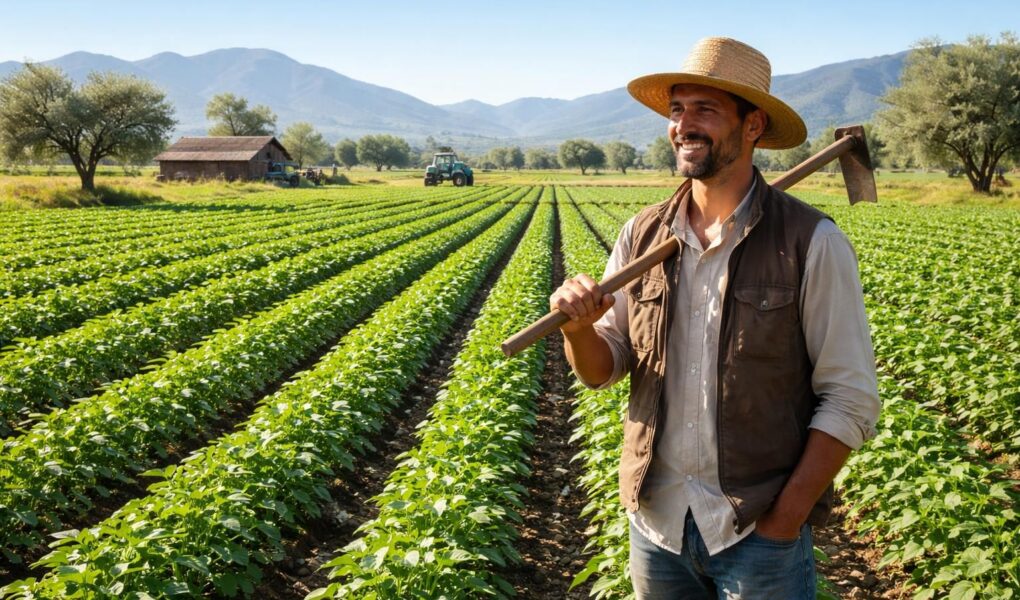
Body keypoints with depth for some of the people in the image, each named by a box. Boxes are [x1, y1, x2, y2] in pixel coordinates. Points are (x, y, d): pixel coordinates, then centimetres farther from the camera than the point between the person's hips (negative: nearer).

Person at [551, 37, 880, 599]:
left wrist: (786, 519, -13)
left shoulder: (812, 243, -12)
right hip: (655, 517, 4)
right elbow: (602, 370, 4)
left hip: (758, 529, -4)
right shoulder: (643, 234, 0)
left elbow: (851, 398, -10)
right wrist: (578, 328, -17)